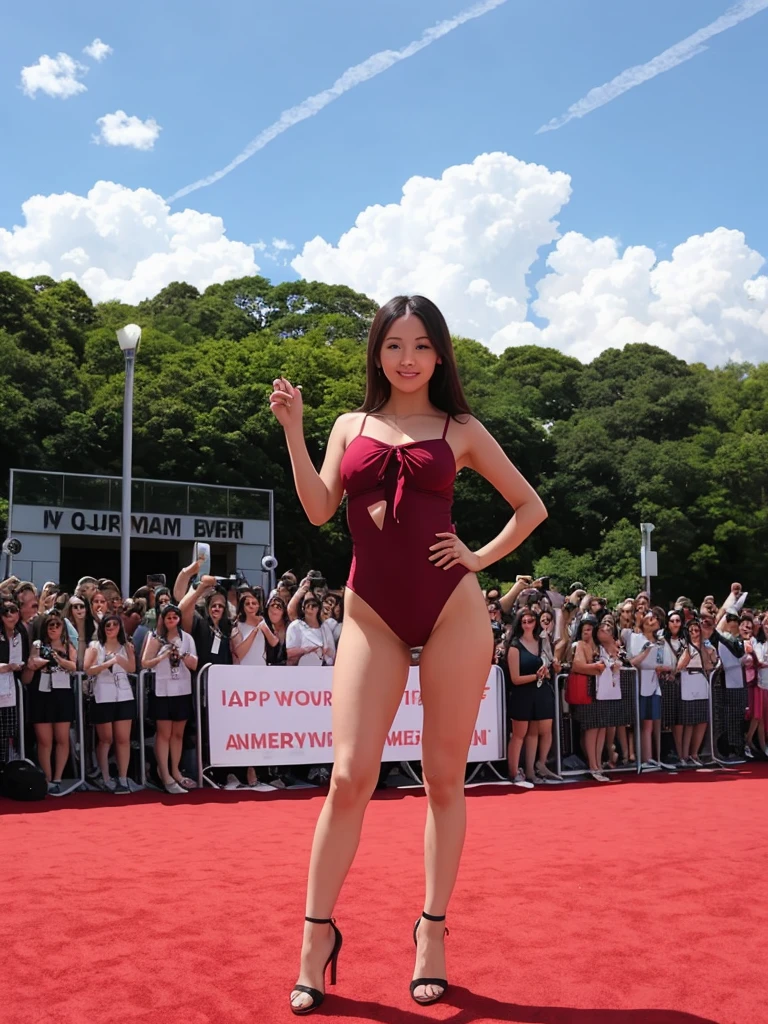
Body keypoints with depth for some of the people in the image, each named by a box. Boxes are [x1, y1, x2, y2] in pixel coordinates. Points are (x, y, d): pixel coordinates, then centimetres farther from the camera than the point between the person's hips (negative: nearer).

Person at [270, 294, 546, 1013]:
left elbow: (531, 506, 14)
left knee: (444, 777, 4)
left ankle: (433, 931, 17)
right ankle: (317, 934, 10)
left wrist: (482, 558, 2)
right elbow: (318, 509, 1)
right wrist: (292, 429, -2)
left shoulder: (461, 430, 9)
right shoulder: (350, 426, 14)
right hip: (371, 614, 1)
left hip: (452, 610, -1)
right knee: (349, 776, -4)